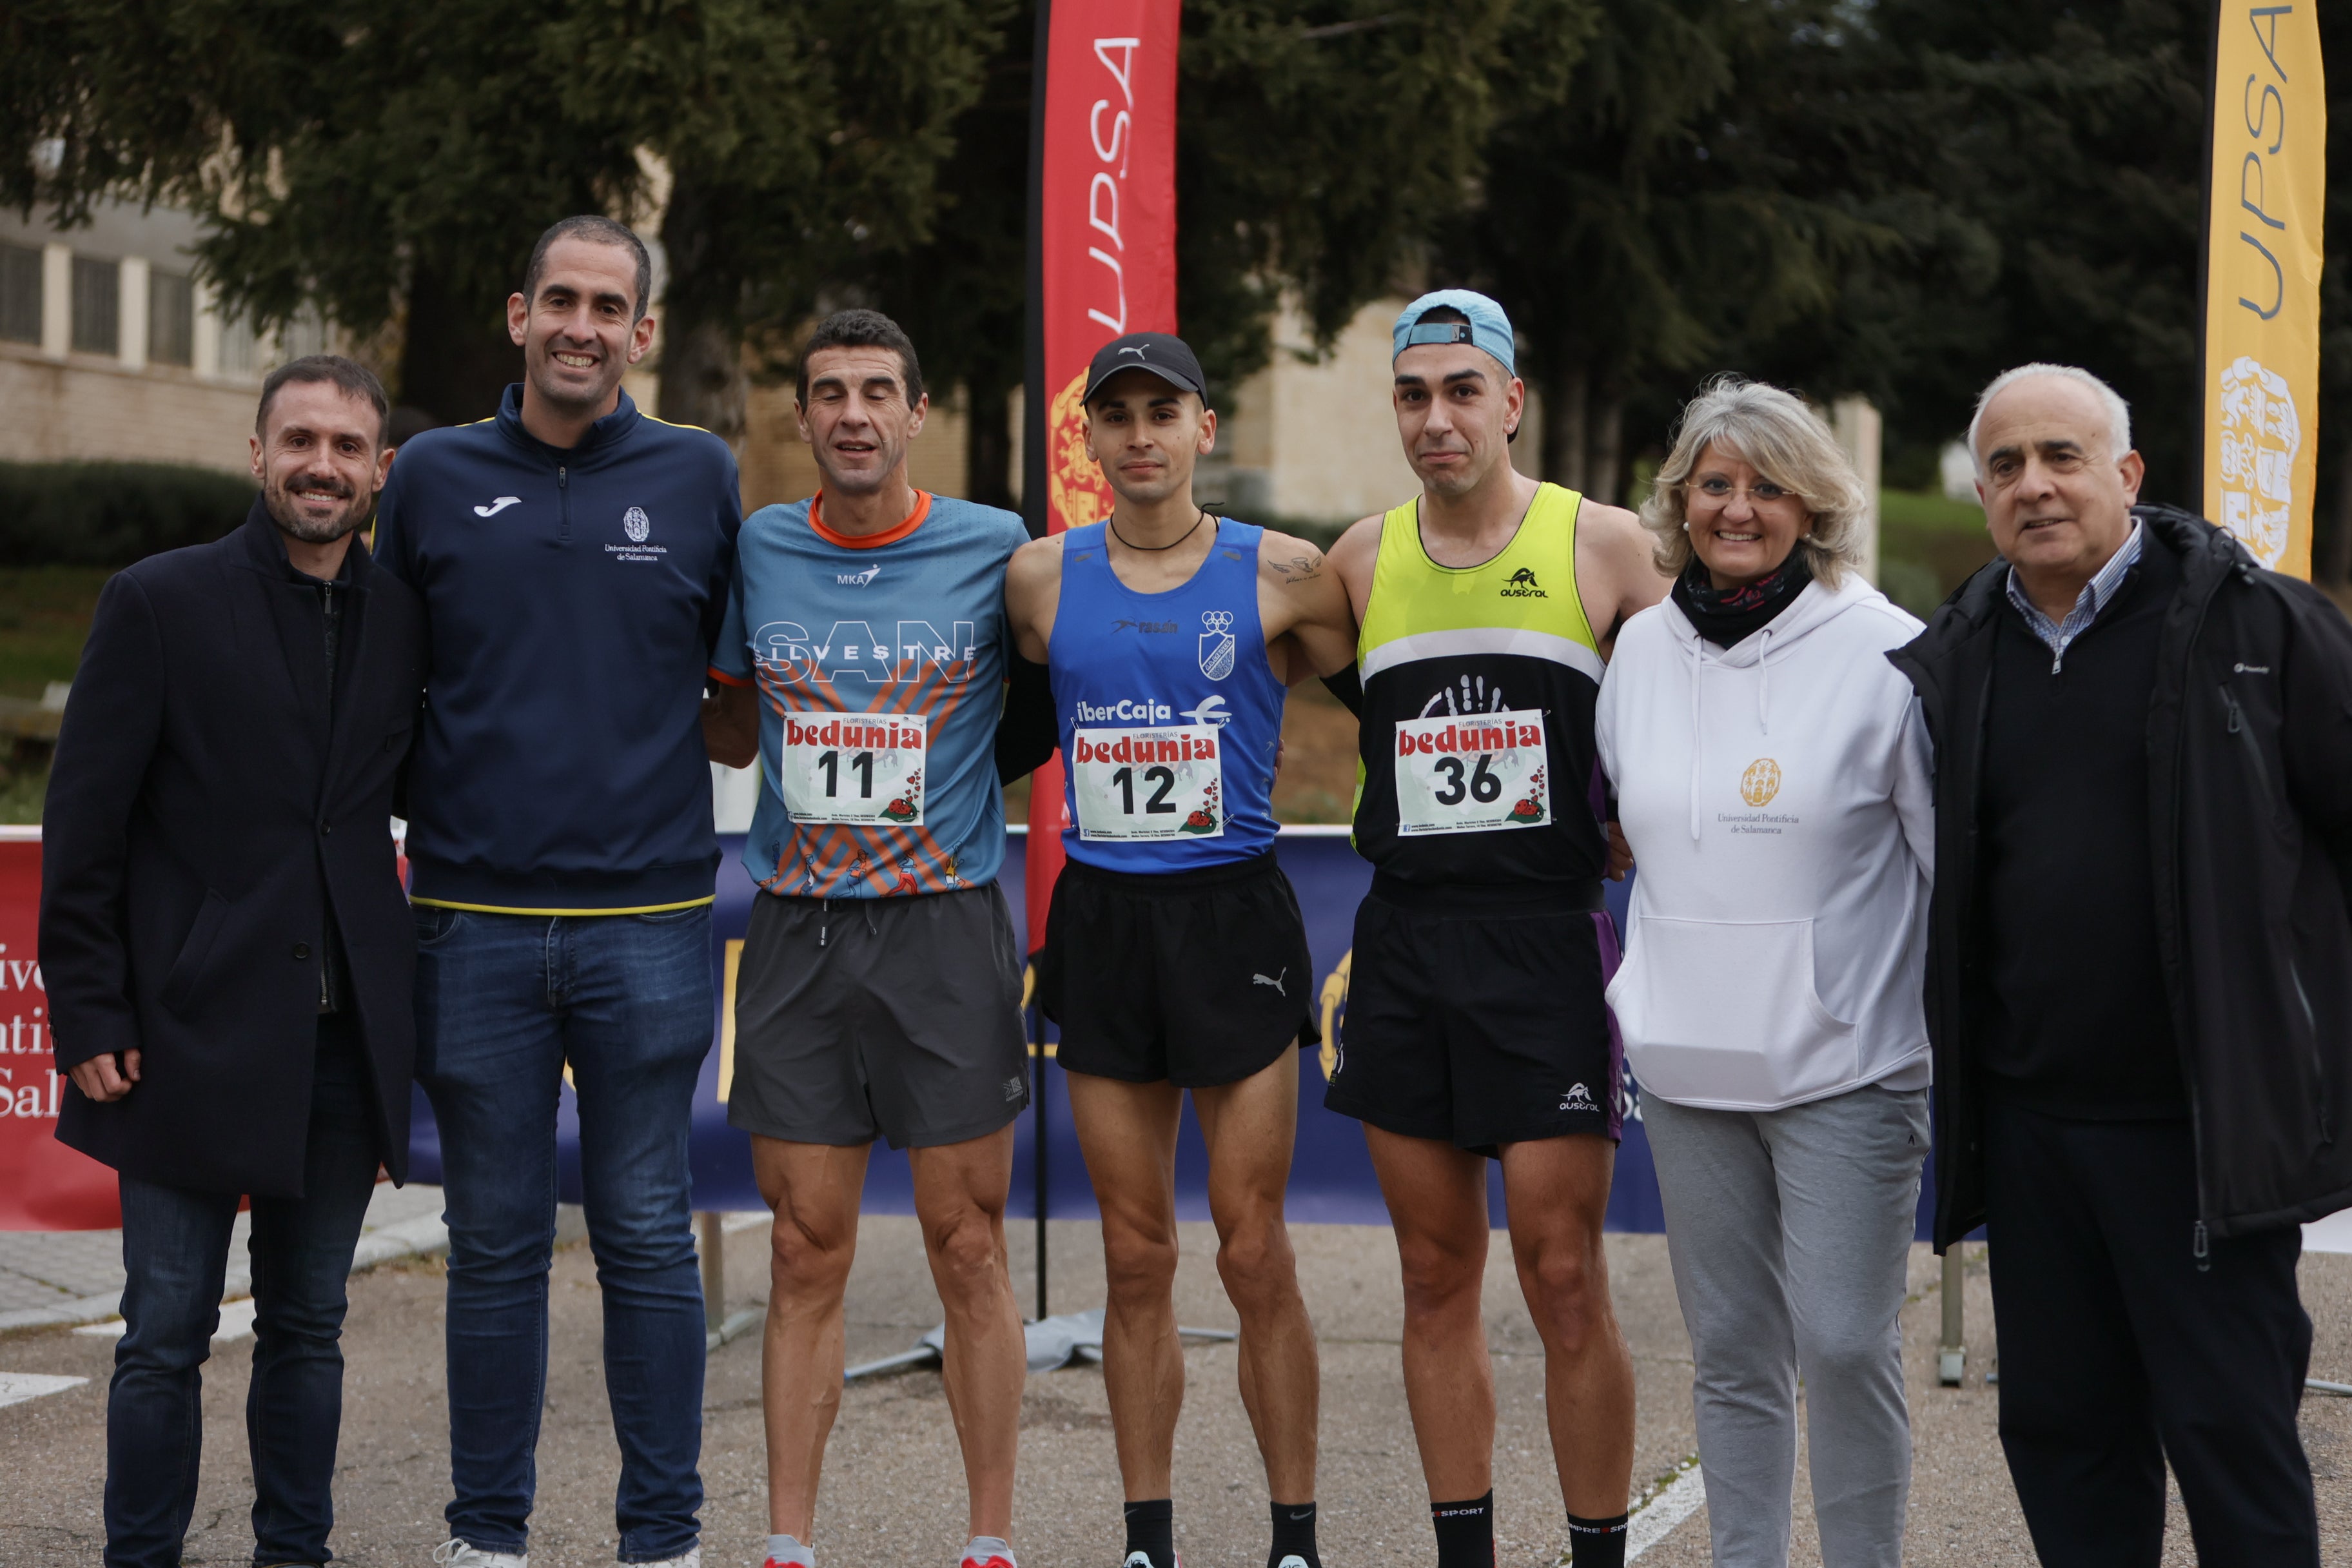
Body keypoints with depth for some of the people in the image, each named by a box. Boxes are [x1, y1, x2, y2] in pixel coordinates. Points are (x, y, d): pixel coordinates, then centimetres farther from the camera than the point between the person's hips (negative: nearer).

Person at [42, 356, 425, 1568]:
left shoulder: (406, 618, 8)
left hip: (343, 1044, 4)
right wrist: (88, 1018, -9)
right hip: (195, 1032, -3)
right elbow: (82, 831, -4)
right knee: (167, 1335, 1)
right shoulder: (158, 603, -3)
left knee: (307, 1328, 12)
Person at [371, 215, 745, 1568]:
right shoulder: (435, 479, 7)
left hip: (649, 920, -1)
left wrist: (653, 746, 3)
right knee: (495, 1240, 7)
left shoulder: (701, 478, 5)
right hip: (475, 921, 1)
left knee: (648, 1236, 3)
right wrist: (426, 802, 7)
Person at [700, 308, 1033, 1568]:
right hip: (796, 934, 2)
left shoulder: (994, 551, -1)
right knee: (806, 1255, 4)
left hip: (947, 929, -2)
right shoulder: (755, 552, 7)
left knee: (969, 1251, 1)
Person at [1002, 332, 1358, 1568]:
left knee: (1254, 1254, -1)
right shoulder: (1040, 577, 5)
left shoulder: (1281, 574, -1)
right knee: (1135, 1256, 7)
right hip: (1099, 917, 2)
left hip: (1231, 911, -2)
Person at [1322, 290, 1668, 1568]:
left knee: (1563, 1281, -5)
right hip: (1403, 945, 4)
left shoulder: (1603, 545, -1)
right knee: (1437, 1278, 8)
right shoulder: (1363, 560, 8)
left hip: (1547, 945, -3)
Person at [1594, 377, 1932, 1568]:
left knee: (1844, 1342, -6)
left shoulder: (1881, 649, -7)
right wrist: (1599, 1004, 19)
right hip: (1688, 1066, 5)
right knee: (1729, 1349, 11)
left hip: (1845, 1066, -5)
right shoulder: (1644, 646, 8)